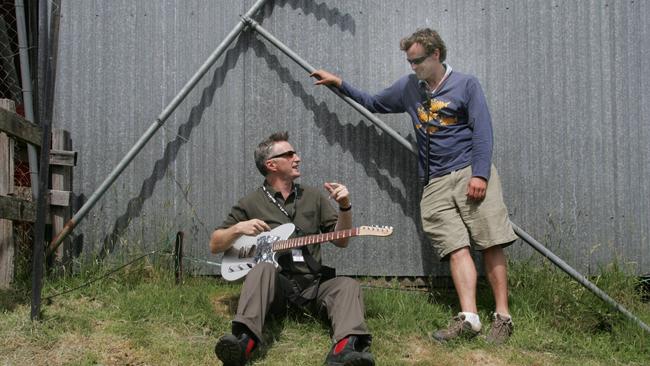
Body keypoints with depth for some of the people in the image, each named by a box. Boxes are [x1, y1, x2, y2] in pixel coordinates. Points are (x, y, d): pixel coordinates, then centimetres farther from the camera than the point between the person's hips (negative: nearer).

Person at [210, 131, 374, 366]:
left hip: (312, 283, 2)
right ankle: (244, 341, -55)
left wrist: (345, 207, -3)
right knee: (264, 270, -34)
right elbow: (215, 245, 9)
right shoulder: (251, 204, 8)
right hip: (274, 284, -2)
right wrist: (238, 229, -12)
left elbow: (341, 241, 14)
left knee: (347, 286, -26)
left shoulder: (313, 197, 16)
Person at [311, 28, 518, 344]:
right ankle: (468, 318, -19)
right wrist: (339, 84, 21)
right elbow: (373, 103, 30)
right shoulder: (409, 87, 16)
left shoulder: (466, 85, 3)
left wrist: (480, 175, -14)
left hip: (470, 173, -3)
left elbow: (482, 132, -3)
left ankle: (502, 317, -5)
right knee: (457, 248, -10)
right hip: (435, 183, 3)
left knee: (491, 244, -9)